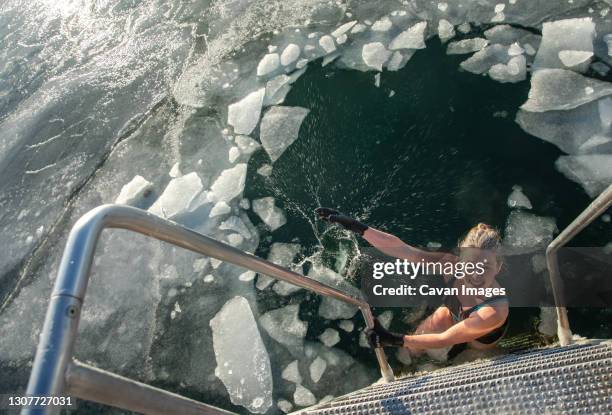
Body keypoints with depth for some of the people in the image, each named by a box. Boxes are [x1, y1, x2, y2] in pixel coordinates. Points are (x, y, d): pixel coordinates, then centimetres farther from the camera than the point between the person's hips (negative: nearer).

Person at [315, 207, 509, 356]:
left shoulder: (496, 311, -45)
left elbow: (444, 340, -38)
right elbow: (400, 249, -37)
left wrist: (396, 339, -47)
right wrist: (358, 227, -43)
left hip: (477, 347, -3)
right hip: (455, 318, 3)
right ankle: (406, 361, 43)